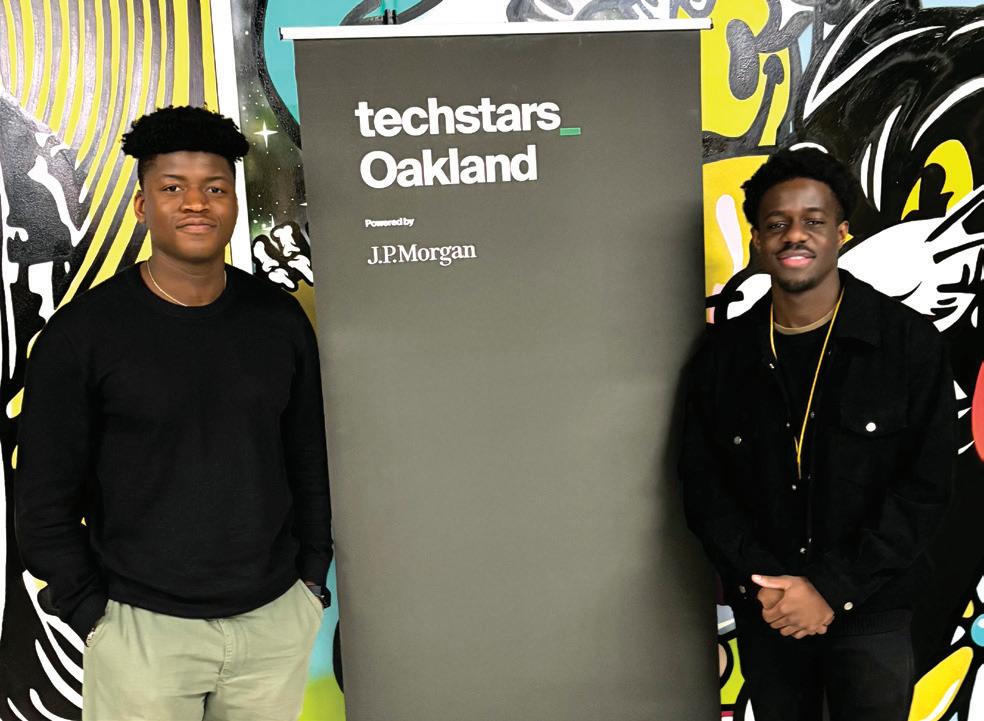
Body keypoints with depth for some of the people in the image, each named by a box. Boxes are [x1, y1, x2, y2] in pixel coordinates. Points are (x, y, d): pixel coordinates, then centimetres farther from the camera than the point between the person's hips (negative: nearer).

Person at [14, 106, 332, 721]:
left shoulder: (280, 318, 0)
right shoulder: (80, 335, -9)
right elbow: (46, 499, -4)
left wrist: (313, 575, 6)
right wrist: (93, 614, -5)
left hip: (277, 618, 3)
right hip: (143, 628, -2)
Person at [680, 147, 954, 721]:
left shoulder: (911, 343, -9)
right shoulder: (724, 353, -2)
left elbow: (924, 488, -11)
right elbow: (703, 486, 0)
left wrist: (832, 589, -16)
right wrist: (760, 582, -12)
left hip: (871, 612, -2)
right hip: (764, 610, 2)